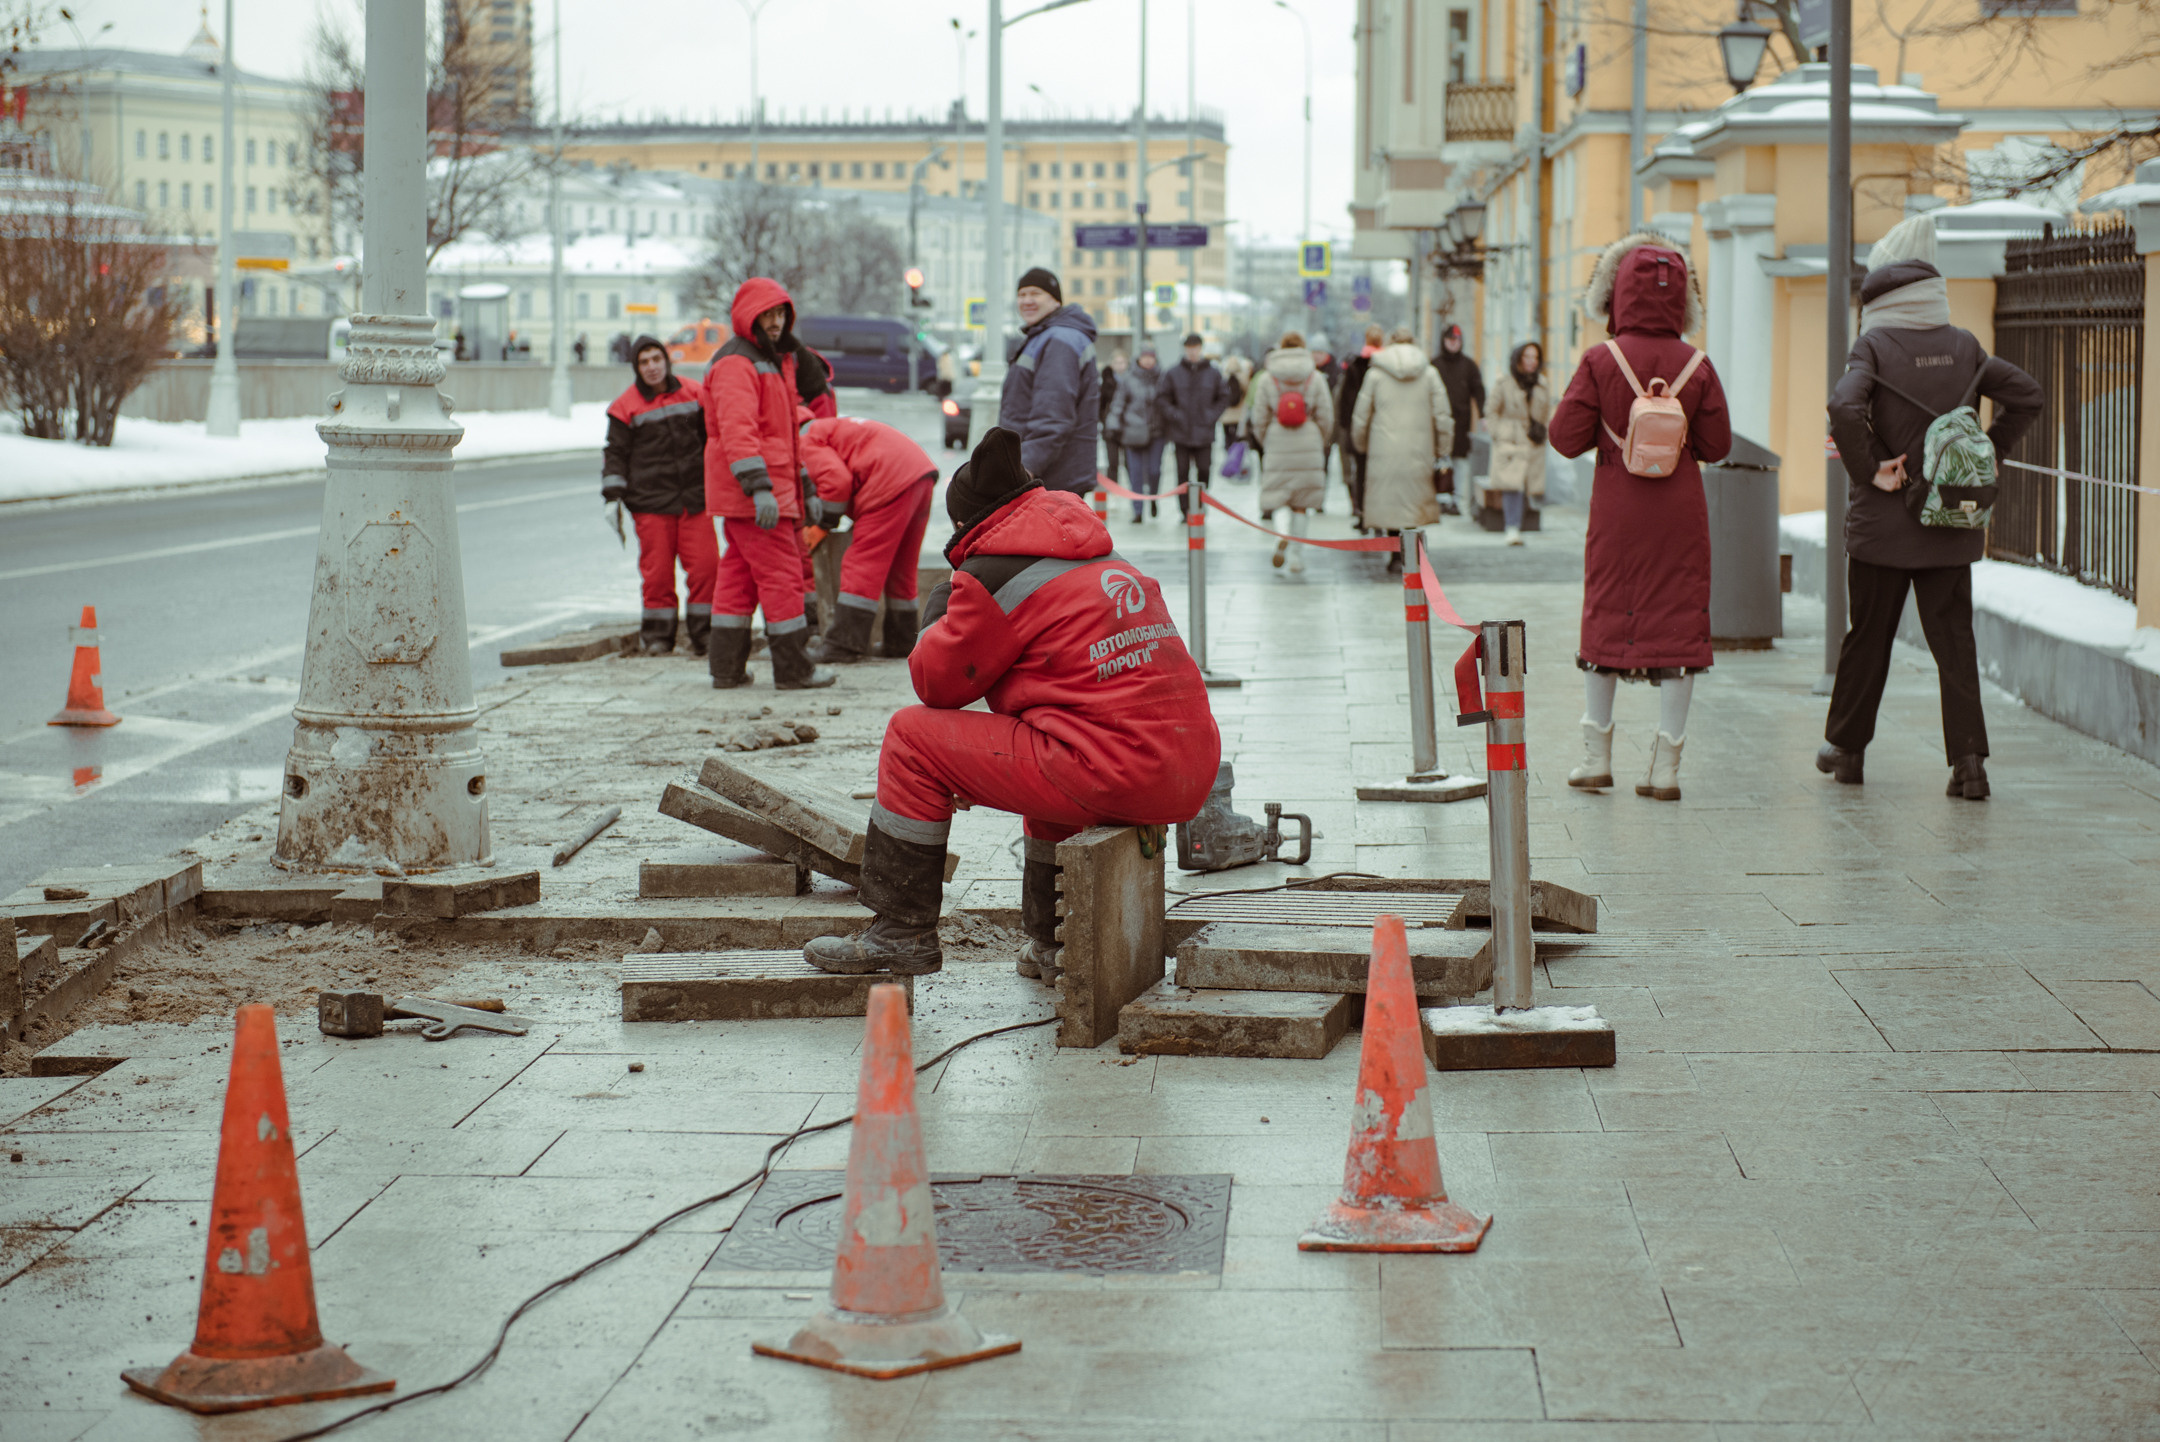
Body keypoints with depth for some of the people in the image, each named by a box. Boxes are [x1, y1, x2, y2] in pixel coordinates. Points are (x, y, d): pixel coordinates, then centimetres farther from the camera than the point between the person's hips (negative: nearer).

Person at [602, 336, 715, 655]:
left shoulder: (693, 394, 9)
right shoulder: (626, 406, 1)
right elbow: (615, 454, 4)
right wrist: (612, 497, -4)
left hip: (695, 497, 2)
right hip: (650, 502, -2)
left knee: (705, 564, -5)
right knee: (657, 569, -3)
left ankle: (703, 632, 5)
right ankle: (657, 634, 9)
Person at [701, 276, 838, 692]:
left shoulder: (772, 360, 22)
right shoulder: (736, 364, -13)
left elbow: (780, 429, 30)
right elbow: (736, 431, -24)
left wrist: (800, 484, 28)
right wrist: (759, 488, -31)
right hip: (750, 490, -10)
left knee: (739, 574, 11)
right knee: (781, 573, -8)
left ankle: (727, 667, 14)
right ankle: (792, 669, -5)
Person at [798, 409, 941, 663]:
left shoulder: (808, 444, 4)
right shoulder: (835, 427, 33)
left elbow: (837, 480, -10)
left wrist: (825, 516, 6)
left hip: (891, 481, -9)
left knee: (863, 562, -6)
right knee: (900, 565, 18)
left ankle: (845, 644, -8)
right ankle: (900, 640, 24)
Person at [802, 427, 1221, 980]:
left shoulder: (997, 575, -4)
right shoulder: (1111, 561, 22)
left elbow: (937, 682, 4)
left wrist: (936, 616, 23)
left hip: (1111, 777, -8)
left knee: (912, 736, 4)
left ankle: (901, 933, 10)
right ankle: (1053, 945, 39)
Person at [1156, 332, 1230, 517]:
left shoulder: (1213, 374, 4)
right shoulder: (1173, 374, 2)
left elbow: (1224, 398, 12)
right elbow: (1161, 397, 6)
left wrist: (1211, 415, -1)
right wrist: (1173, 414, -6)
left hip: (1204, 434, 0)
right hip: (1181, 434, 0)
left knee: (1203, 471, 0)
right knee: (1183, 472, 1)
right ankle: (1185, 510, 5)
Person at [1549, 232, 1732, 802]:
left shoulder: (1600, 363, -10)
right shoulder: (1696, 366, -5)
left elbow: (1566, 438, -9)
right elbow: (1717, 444, 0)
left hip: (1616, 510, 0)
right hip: (1680, 510, 0)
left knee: (1606, 620, 12)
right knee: (1677, 624, 3)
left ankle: (1597, 755, 18)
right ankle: (1666, 765, 1)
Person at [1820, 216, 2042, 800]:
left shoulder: (1875, 345, -9)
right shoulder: (1964, 346, 4)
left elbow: (1845, 406, -26)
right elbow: (2027, 395, 6)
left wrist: (1868, 471, -15)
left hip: (1883, 519, -3)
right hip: (1952, 522, 3)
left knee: (1867, 636, 11)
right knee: (1954, 638, 4)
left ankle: (1846, 748, 24)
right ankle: (1969, 759, -6)